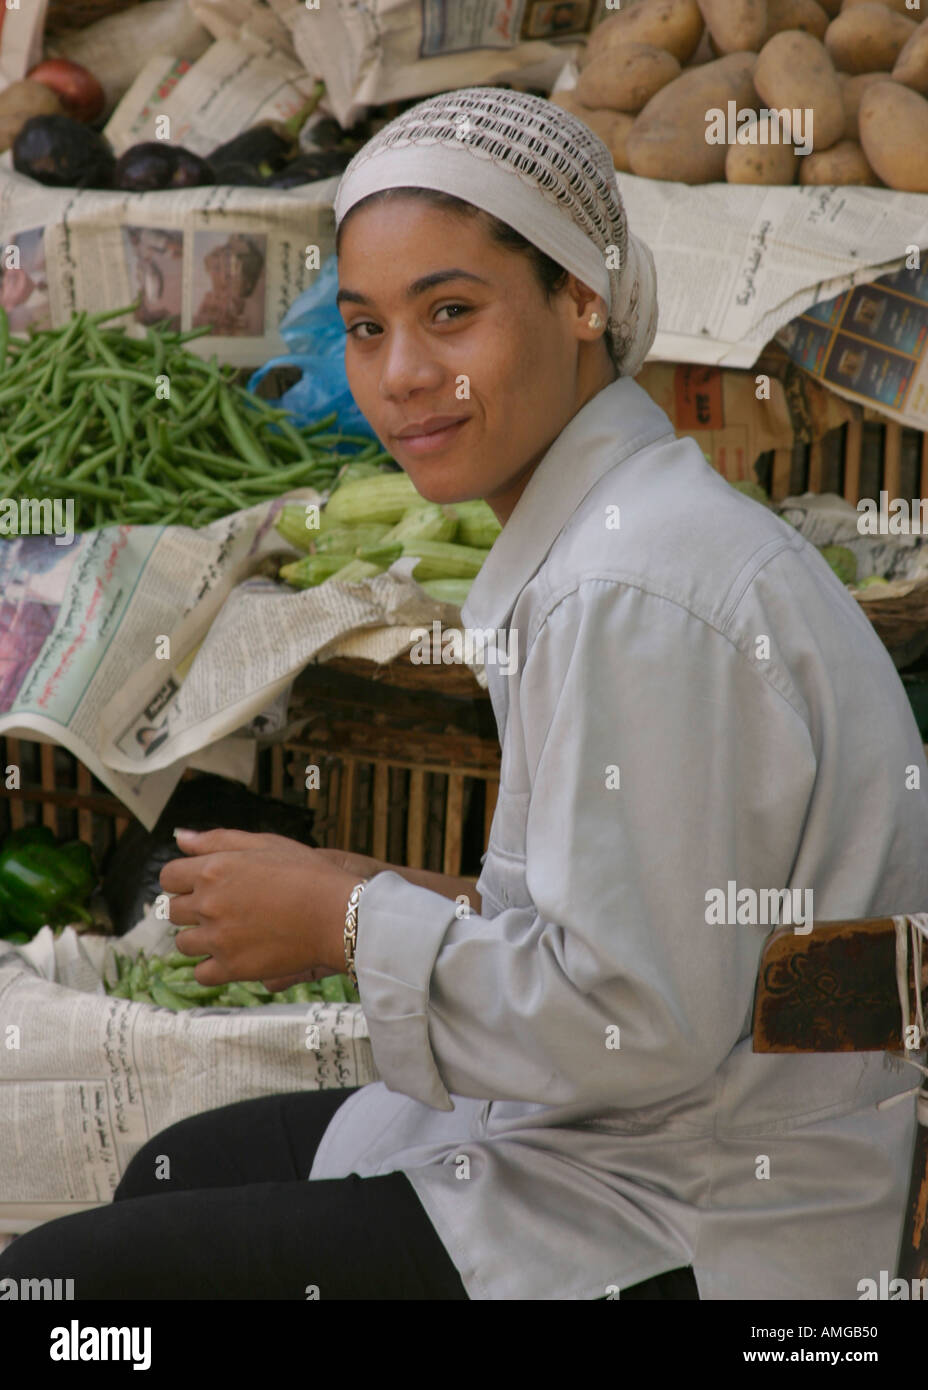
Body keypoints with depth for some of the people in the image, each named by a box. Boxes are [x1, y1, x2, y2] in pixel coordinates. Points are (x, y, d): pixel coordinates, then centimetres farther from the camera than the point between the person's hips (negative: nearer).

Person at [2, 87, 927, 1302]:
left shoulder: (637, 595, -24)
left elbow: (641, 1022, -26)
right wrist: (409, 901, 2)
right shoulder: (621, 533, 9)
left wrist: (350, 922, -14)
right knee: (176, 1176, 26)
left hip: (685, 1247, -10)